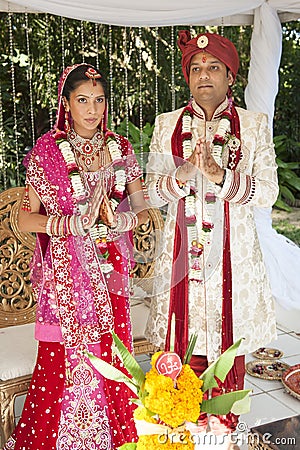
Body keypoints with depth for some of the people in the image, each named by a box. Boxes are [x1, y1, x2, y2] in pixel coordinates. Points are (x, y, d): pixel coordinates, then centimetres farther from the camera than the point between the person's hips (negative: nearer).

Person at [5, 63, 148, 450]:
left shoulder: (119, 148, 5)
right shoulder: (48, 150, -4)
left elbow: (142, 207, 8)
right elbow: (25, 219, -5)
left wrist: (117, 219, -13)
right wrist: (75, 222, -19)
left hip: (110, 270, 3)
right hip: (66, 272, -3)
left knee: (111, 353, 9)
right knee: (67, 358, 3)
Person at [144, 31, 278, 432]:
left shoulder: (254, 125, 3)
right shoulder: (167, 125, 7)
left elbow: (268, 192, -4)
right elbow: (151, 192, 2)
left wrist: (220, 175, -19)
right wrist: (183, 174, -18)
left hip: (232, 249, -1)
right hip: (181, 249, 1)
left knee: (227, 339, 6)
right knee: (182, 341, 6)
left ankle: (224, 425, 27)